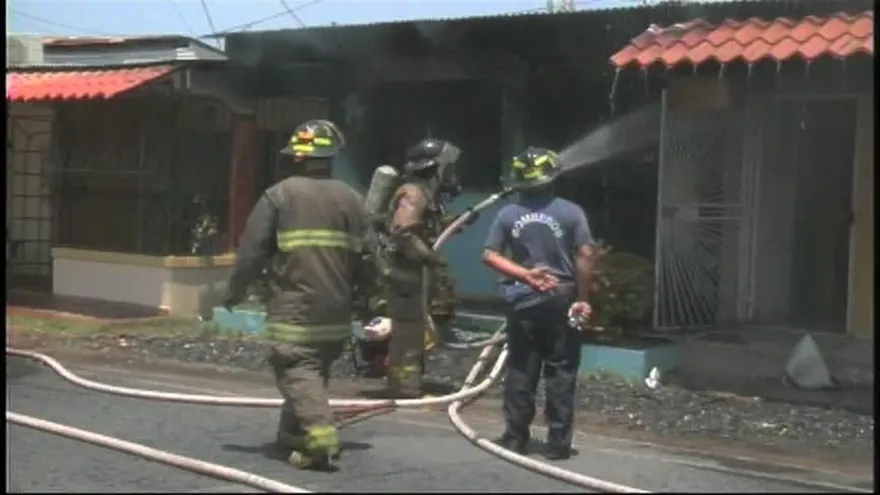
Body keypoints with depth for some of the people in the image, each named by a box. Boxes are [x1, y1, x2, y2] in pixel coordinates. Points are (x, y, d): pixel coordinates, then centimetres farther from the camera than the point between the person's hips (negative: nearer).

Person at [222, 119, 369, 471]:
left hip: (295, 307, -6)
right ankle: (294, 430, 28)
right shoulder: (351, 199, 9)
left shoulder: (279, 195, -6)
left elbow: (252, 250, -5)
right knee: (315, 369, 18)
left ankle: (321, 436, -23)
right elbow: (363, 256, 15)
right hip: (336, 309, 6)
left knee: (297, 370, -8)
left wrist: (235, 291, 7)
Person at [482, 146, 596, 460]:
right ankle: (558, 442, 7)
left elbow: (490, 255, -4)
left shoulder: (508, 214, 0)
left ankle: (515, 437, 14)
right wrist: (582, 297, -5)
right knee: (561, 373, 5)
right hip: (561, 300, -2)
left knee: (520, 371, 10)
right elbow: (585, 256, -12)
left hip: (523, 302, 2)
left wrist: (525, 274, -5)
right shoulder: (570, 212, -7)